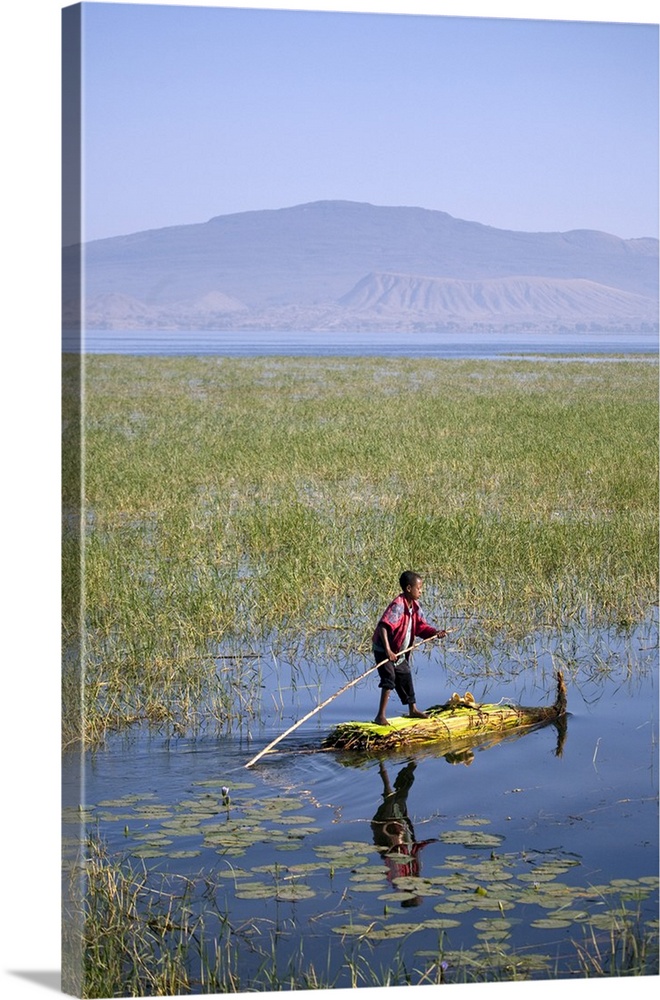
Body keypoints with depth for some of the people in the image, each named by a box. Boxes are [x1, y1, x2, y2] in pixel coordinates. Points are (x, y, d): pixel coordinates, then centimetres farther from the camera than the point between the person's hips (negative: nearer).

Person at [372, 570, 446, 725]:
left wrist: (435, 632, -11)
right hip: (384, 651, -9)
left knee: (406, 679, 19)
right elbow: (383, 626, -35)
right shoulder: (397, 605, -26)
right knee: (389, 679, -18)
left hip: (400, 652, 9)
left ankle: (413, 710, 35)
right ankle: (381, 715, -14)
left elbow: (421, 626, 8)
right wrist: (388, 650, -42)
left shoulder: (414, 606, 2)